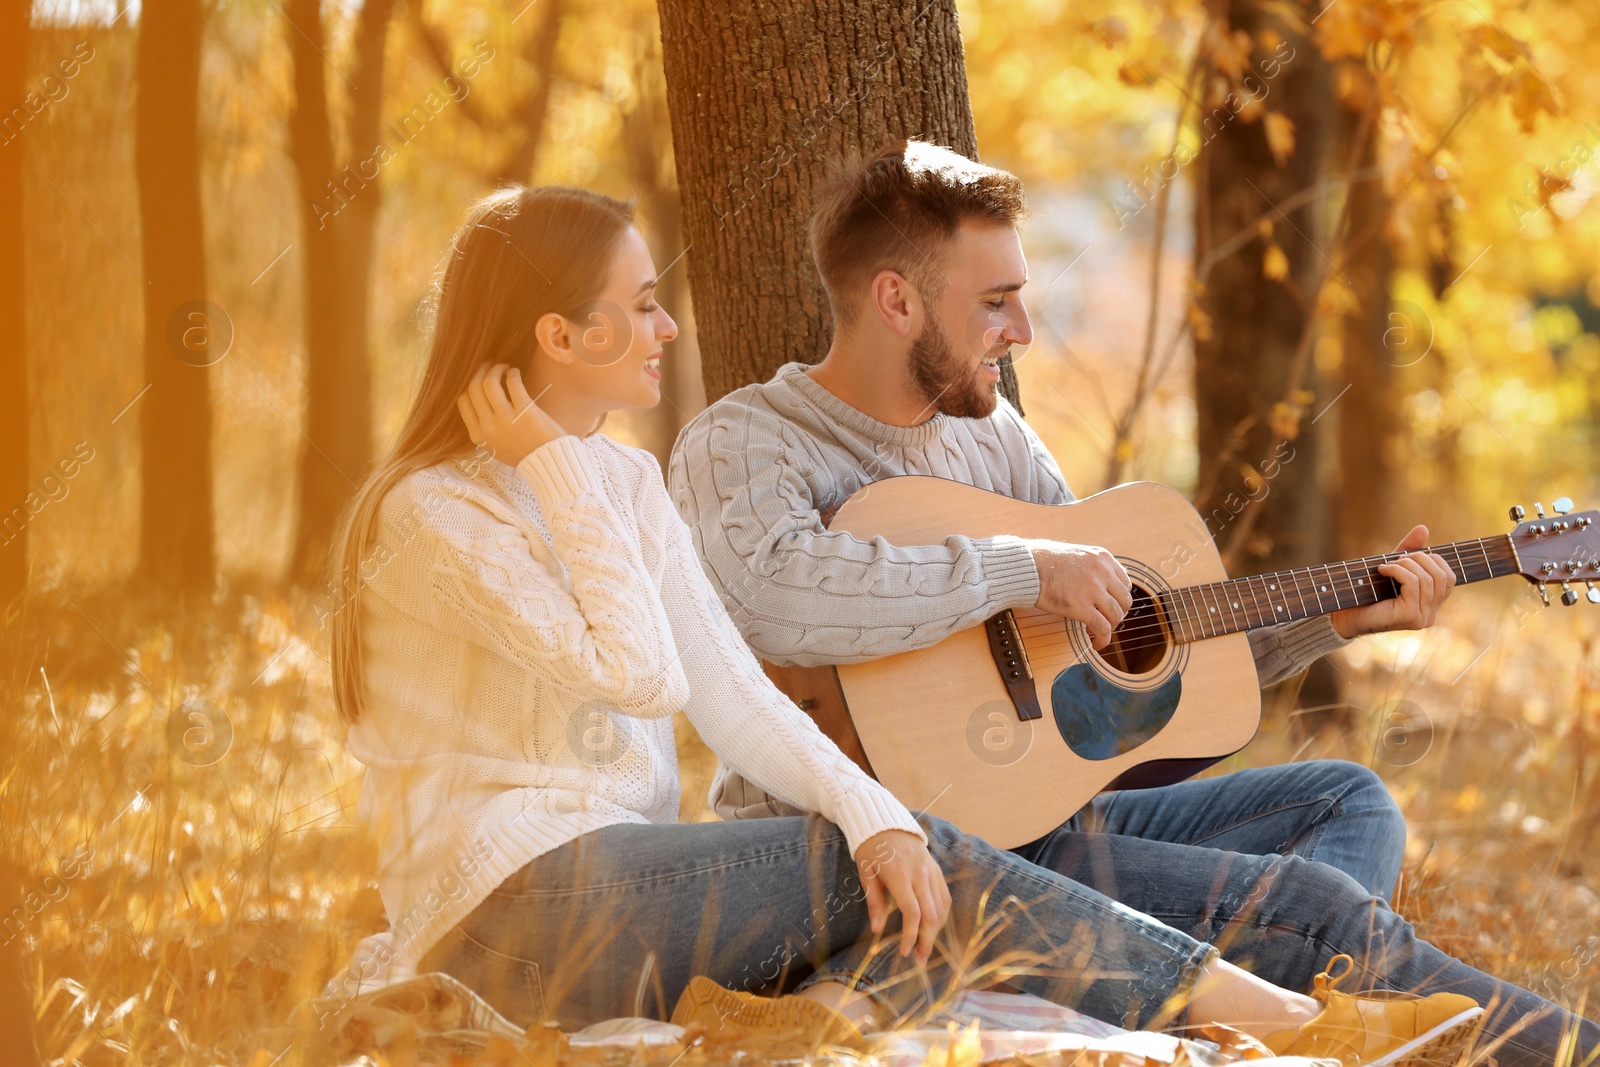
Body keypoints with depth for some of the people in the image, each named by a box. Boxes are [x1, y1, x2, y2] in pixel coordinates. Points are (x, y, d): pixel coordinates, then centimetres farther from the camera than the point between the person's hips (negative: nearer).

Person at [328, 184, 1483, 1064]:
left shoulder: (625, 480, 14)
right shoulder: (434, 513, -11)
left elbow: (737, 700, 6)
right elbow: (641, 675, -21)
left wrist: (872, 812, -12)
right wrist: (552, 470, -14)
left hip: (623, 885, 9)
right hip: (512, 909, -9)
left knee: (909, 857, -12)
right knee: (928, 869, -15)